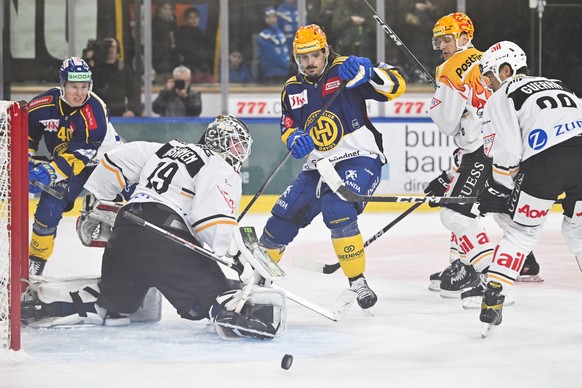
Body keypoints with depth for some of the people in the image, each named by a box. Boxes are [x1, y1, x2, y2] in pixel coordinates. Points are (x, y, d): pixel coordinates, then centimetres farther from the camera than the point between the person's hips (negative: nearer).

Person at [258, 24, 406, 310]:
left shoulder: (345, 70, -9)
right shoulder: (292, 89, 8)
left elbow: (396, 86, -16)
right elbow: (288, 128, 11)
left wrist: (368, 72, -35)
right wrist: (294, 139, -13)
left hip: (359, 159, -6)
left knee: (337, 211, -30)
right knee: (283, 217, 7)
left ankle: (358, 283, -21)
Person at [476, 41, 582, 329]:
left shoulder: (501, 97, 15)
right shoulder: (557, 84, 34)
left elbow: (507, 151, 2)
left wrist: (498, 189, 14)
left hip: (546, 160, -5)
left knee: (521, 232, 11)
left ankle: (494, 298, 6)